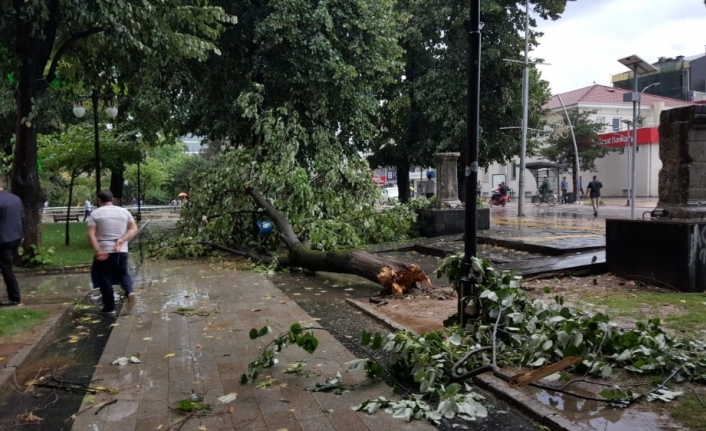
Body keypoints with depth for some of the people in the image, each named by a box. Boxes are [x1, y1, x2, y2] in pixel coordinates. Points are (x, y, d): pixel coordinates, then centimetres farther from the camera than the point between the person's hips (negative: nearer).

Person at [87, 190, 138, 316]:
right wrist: (122, 240, -8)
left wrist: (98, 251, -14)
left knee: (105, 279, 7)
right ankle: (129, 291, -7)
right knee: (123, 273, 21)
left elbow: (91, 234, -12)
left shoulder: (96, 213, -3)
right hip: (122, 251, 3)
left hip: (104, 251, -3)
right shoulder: (124, 211, 7)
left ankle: (109, 308, 11)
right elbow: (134, 229, 0)